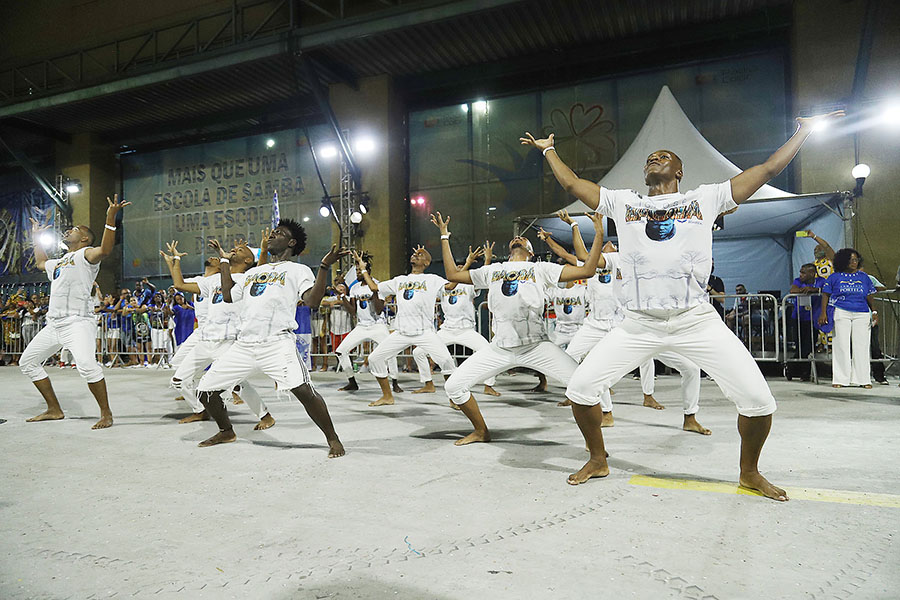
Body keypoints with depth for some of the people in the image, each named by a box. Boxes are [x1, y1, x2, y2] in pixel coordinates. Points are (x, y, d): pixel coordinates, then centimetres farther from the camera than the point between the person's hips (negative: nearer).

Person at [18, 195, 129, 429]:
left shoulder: (86, 254, -1)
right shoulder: (59, 262, 25)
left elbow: (105, 250, -24)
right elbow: (40, 263, 47)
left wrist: (110, 219, -33)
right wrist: (36, 237, 47)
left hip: (78, 322, -10)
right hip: (53, 324, 10)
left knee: (86, 365, -29)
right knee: (27, 362, 16)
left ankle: (106, 414, -16)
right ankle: (54, 409, 23)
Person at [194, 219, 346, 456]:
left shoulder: (298, 270, 9)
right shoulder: (253, 272, 28)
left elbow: (312, 301, -7)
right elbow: (228, 296, 31)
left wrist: (324, 267, -15)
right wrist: (225, 262, 37)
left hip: (277, 343, -6)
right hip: (243, 345, 7)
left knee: (302, 389, -27)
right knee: (205, 391, 8)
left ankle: (332, 438, -8)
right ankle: (226, 432, 34)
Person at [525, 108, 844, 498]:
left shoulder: (706, 198, 12)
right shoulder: (622, 203, 14)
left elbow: (768, 169, 14)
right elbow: (571, 184, 16)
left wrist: (806, 129, 20)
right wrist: (549, 150, 24)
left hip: (697, 321, 0)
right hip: (638, 325, 1)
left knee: (757, 400, -6)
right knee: (579, 388, -5)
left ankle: (749, 472, 24)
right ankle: (598, 460, 21)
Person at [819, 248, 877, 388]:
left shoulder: (864, 277, 13)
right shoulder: (835, 277, 6)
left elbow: (869, 297, 16)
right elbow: (826, 294, 5)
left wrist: (874, 311, 6)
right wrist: (823, 312, -3)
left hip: (862, 314, 2)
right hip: (841, 313, -2)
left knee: (861, 345, 0)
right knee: (842, 345, -3)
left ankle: (863, 379, 6)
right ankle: (840, 379, 2)